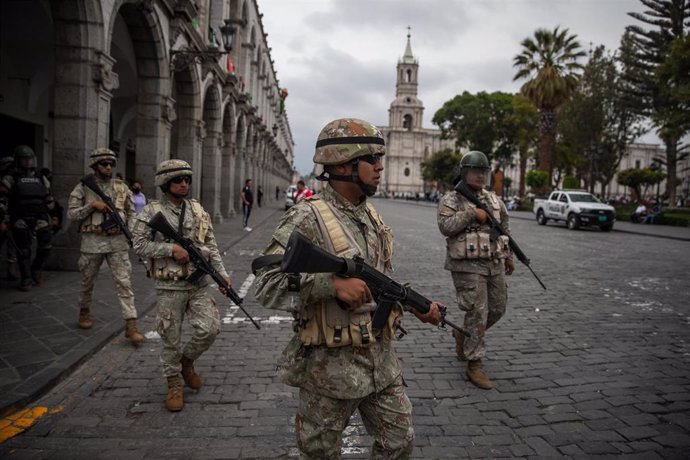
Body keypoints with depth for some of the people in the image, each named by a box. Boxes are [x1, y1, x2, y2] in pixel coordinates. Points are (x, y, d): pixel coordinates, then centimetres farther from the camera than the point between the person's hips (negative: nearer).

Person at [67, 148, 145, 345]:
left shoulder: (121, 187, 7)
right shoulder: (83, 187, 0)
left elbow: (131, 212, 13)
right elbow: (71, 213, -3)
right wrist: (92, 205, -15)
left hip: (118, 242, 1)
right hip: (92, 242, -1)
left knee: (124, 282, -5)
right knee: (87, 281, 16)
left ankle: (131, 324, -7)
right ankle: (84, 311, 42)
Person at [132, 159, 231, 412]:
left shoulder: (197, 210, 7)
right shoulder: (151, 212, -5)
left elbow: (211, 246, 8)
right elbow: (139, 244, -10)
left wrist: (222, 274, 2)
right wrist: (171, 249, -19)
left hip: (199, 284, 3)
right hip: (169, 287, -3)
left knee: (209, 328, -6)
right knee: (171, 339, 6)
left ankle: (187, 360, 24)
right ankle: (174, 384, 26)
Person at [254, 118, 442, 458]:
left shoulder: (370, 216, 6)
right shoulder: (308, 217, -19)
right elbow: (266, 286, -24)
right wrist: (332, 282, -33)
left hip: (381, 357, 7)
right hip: (331, 365, -6)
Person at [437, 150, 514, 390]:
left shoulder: (493, 198, 13)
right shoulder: (451, 199, -5)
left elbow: (504, 228, 22)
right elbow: (445, 226, -20)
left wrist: (508, 255, 20)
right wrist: (472, 213, -21)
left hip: (494, 264, 7)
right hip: (468, 265, -7)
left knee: (497, 309, 14)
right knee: (477, 314, -6)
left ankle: (463, 334, 37)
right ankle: (474, 365, 6)